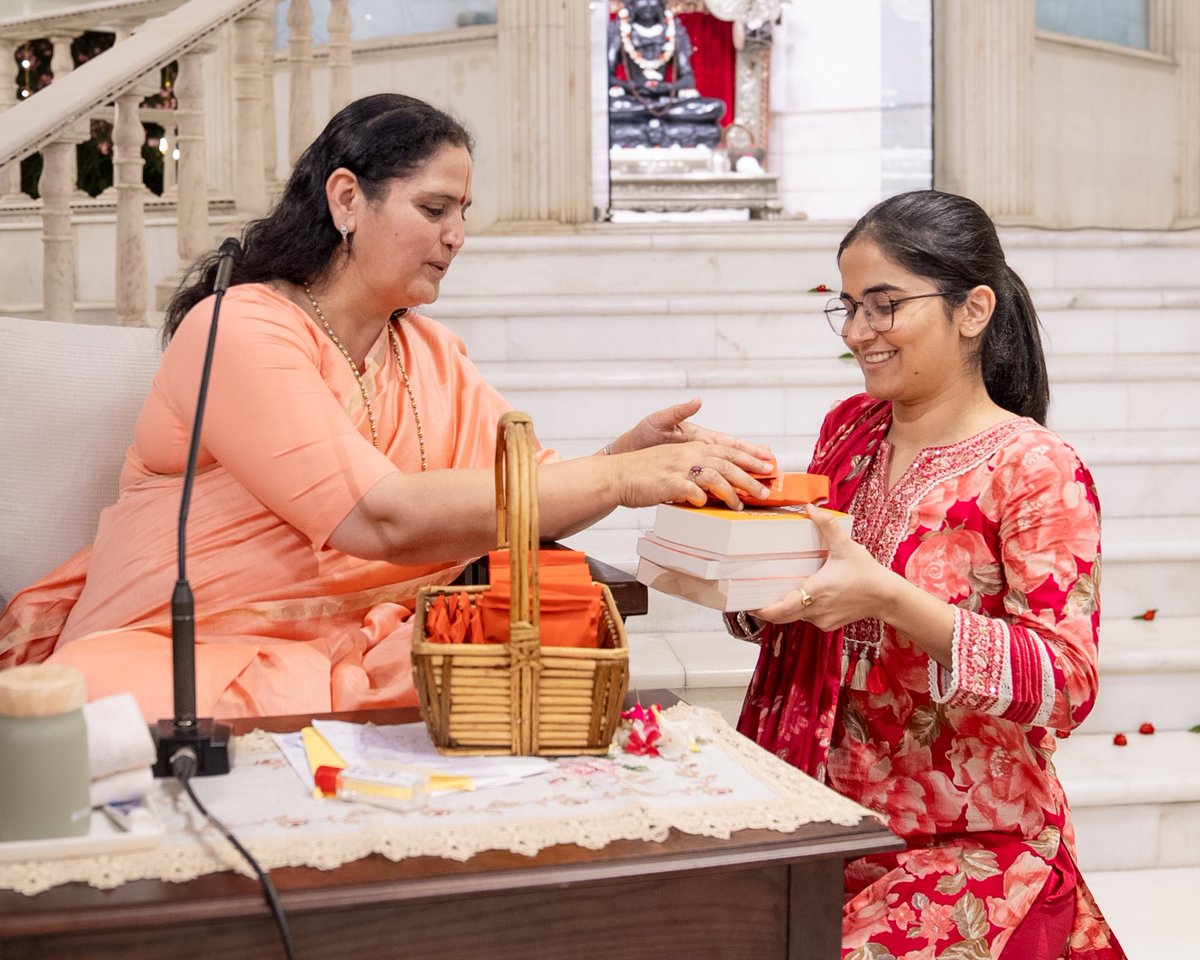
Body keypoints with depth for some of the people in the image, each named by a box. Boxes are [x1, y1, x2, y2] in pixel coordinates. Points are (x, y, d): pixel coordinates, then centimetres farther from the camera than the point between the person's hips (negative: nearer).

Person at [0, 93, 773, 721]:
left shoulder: (433, 356, 17)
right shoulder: (238, 330, -11)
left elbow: (528, 507, 9)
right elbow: (384, 519, -23)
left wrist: (633, 454, -12)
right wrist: (619, 479, -23)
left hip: (369, 657, 7)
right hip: (188, 663, -6)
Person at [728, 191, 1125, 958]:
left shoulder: (1035, 470, -11)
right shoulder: (849, 428, 7)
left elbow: (1067, 683, -18)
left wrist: (887, 597, -29)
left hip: (971, 851, -5)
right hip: (827, 828, 5)